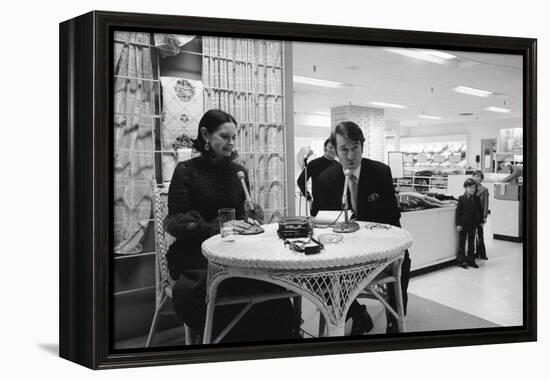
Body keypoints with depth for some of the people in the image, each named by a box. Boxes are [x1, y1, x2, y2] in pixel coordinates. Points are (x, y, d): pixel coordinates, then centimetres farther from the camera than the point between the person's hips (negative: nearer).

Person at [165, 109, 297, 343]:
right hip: (193, 255, -4)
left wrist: (248, 222, -6)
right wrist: (218, 227, -22)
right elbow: (175, 222, -9)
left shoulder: (238, 172, 11)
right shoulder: (186, 171, -3)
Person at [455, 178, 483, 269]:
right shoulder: (462, 199, -8)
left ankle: (470, 260, 21)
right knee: (462, 242, 4)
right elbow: (458, 211, -9)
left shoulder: (476, 199, 4)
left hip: (473, 225, 4)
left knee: (471, 243, 11)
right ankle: (461, 260, 12)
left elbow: (480, 211, 11)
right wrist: (458, 224, -13)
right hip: (463, 224, -4)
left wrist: (480, 221, 7)